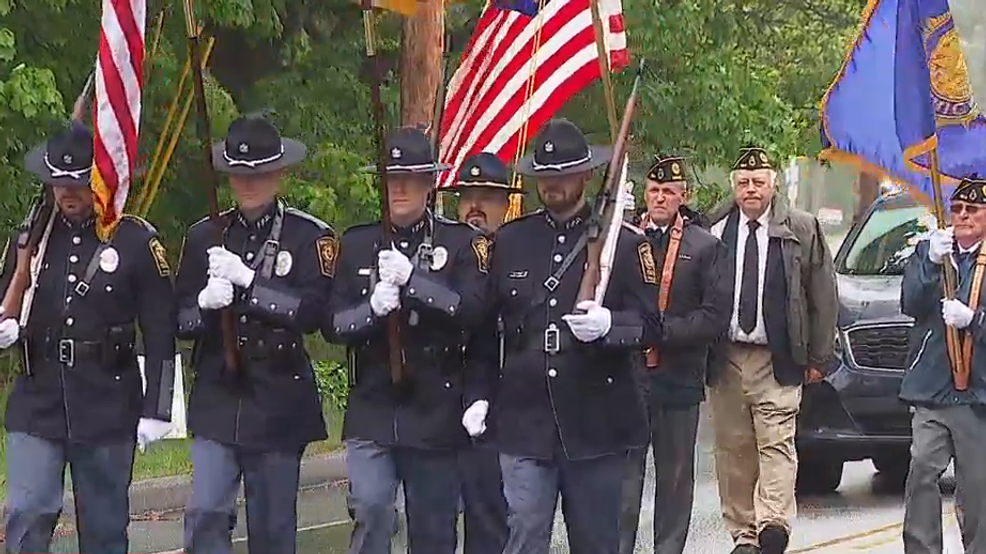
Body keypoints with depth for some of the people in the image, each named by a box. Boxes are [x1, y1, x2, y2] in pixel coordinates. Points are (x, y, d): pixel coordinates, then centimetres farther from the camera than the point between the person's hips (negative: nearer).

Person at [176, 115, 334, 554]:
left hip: (279, 404, -2)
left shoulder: (310, 236, -1)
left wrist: (247, 280, -20)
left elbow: (312, 313, -14)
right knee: (206, 513, -10)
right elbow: (181, 320, 7)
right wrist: (205, 304, -15)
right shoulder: (205, 236, 7)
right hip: (217, 399, 2)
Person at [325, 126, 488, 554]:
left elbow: (471, 311, -12)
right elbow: (332, 325, 4)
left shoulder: (461, 243, 2)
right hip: (372, 411, 1)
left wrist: (412, 278, -22)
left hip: (436, 414, -1)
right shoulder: (356, 244, 8)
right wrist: (372, 307, -16)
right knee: (371, 513, -15)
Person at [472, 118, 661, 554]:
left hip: (596, 422, -1)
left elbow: (650, 325, -1)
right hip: (524, 420, 1)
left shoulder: (625, 242, 2)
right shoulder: (510, 240, 9)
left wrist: (608, 324, -22)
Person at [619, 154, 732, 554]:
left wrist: (663, 331, -14)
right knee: (623, 473, 0)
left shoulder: (706, 247, 2)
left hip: (678, 378, -1)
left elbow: (715, 315, -5)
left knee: (675, 476, 6)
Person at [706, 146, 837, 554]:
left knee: (776, 445, -11)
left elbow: (823, 296, 5)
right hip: (724, 359, 2)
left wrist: (818, 357, 3)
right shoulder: (714, 231, 4)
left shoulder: (801, 230, 3)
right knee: (732, 450, 4)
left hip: (777, 361, -2)